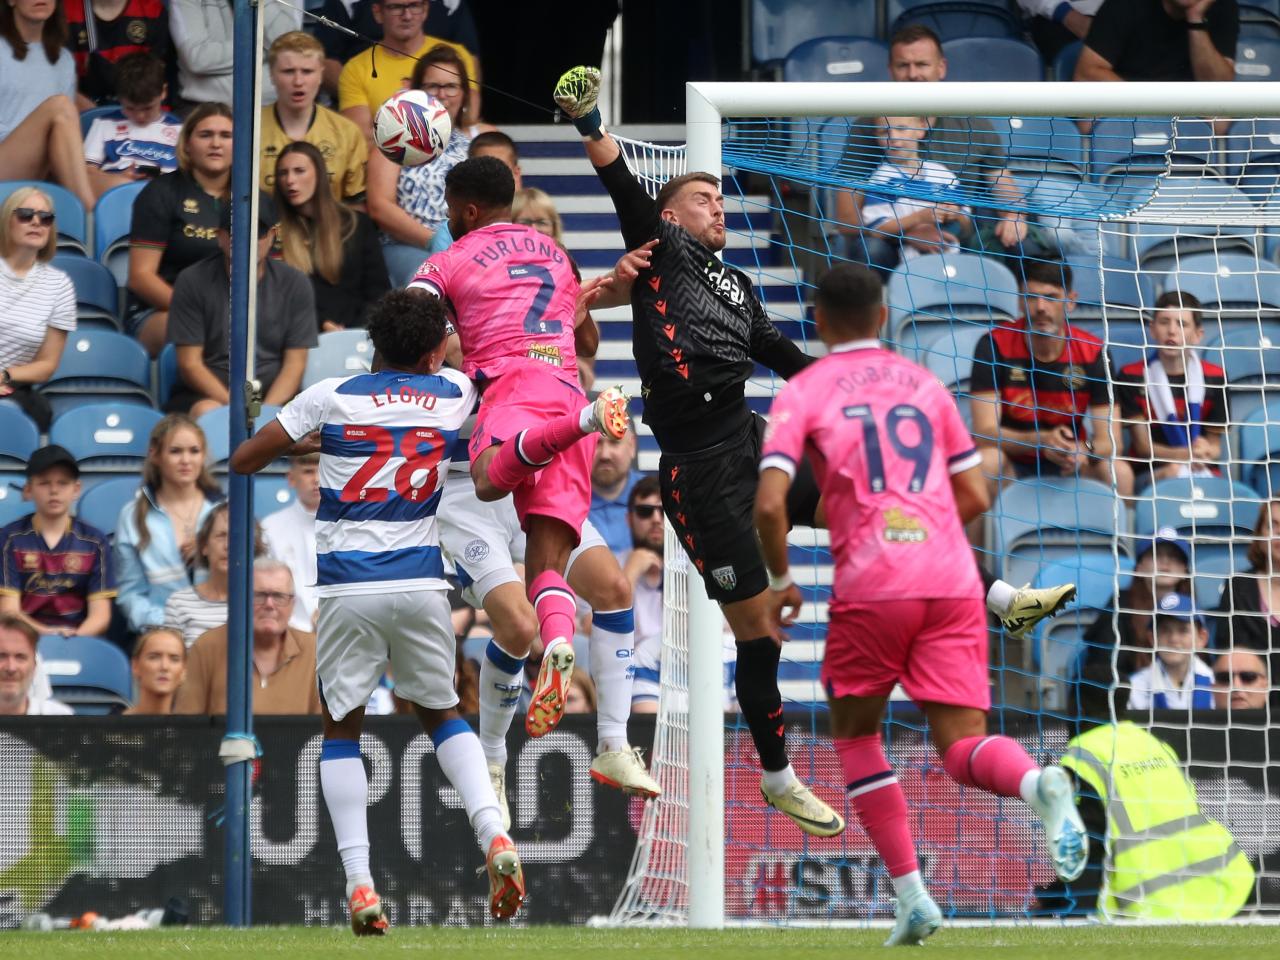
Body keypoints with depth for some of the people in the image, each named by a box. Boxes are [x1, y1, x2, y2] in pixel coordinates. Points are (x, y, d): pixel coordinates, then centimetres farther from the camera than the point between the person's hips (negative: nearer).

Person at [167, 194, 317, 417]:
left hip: (274, 397, 1)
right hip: (209, 394, -1)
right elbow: (189, 363, -1)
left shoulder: (295, 284, 8)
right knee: (206, 412, -36)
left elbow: (294, 364, 5)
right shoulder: (192, 281, 2)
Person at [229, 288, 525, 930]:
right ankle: (494, 835, -4)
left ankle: (359, 882, -5)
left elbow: (242, 462, 6)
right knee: (441, 713, 21)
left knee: (342, 727, 12)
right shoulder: (453, 395, 8)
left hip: (346, 587, -2)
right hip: (421, 583, 2)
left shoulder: (330, 397, 1)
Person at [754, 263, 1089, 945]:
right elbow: (974, 496, 18)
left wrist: (780, 581, 9)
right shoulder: (923, 383, 18)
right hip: (954, 581, 3)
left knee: (855, 734, 19)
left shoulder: (803, 393, 6)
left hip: (871, 587, -3)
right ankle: (1039, 783, -36)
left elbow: (769, 504, -7)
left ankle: (912, 897, 7)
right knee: (962, 746, 0)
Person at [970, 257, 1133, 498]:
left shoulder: (1093, 353, -7)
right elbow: (985, 432, -18)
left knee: (1119, 472, -26)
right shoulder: (995, 346, -12)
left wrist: (1084, 451, -35)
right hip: (1012, 467, -2)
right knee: (987, 460, -34)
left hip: (1068, 469, 2)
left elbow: (1107, 440, -10)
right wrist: (1043, 440, -35)